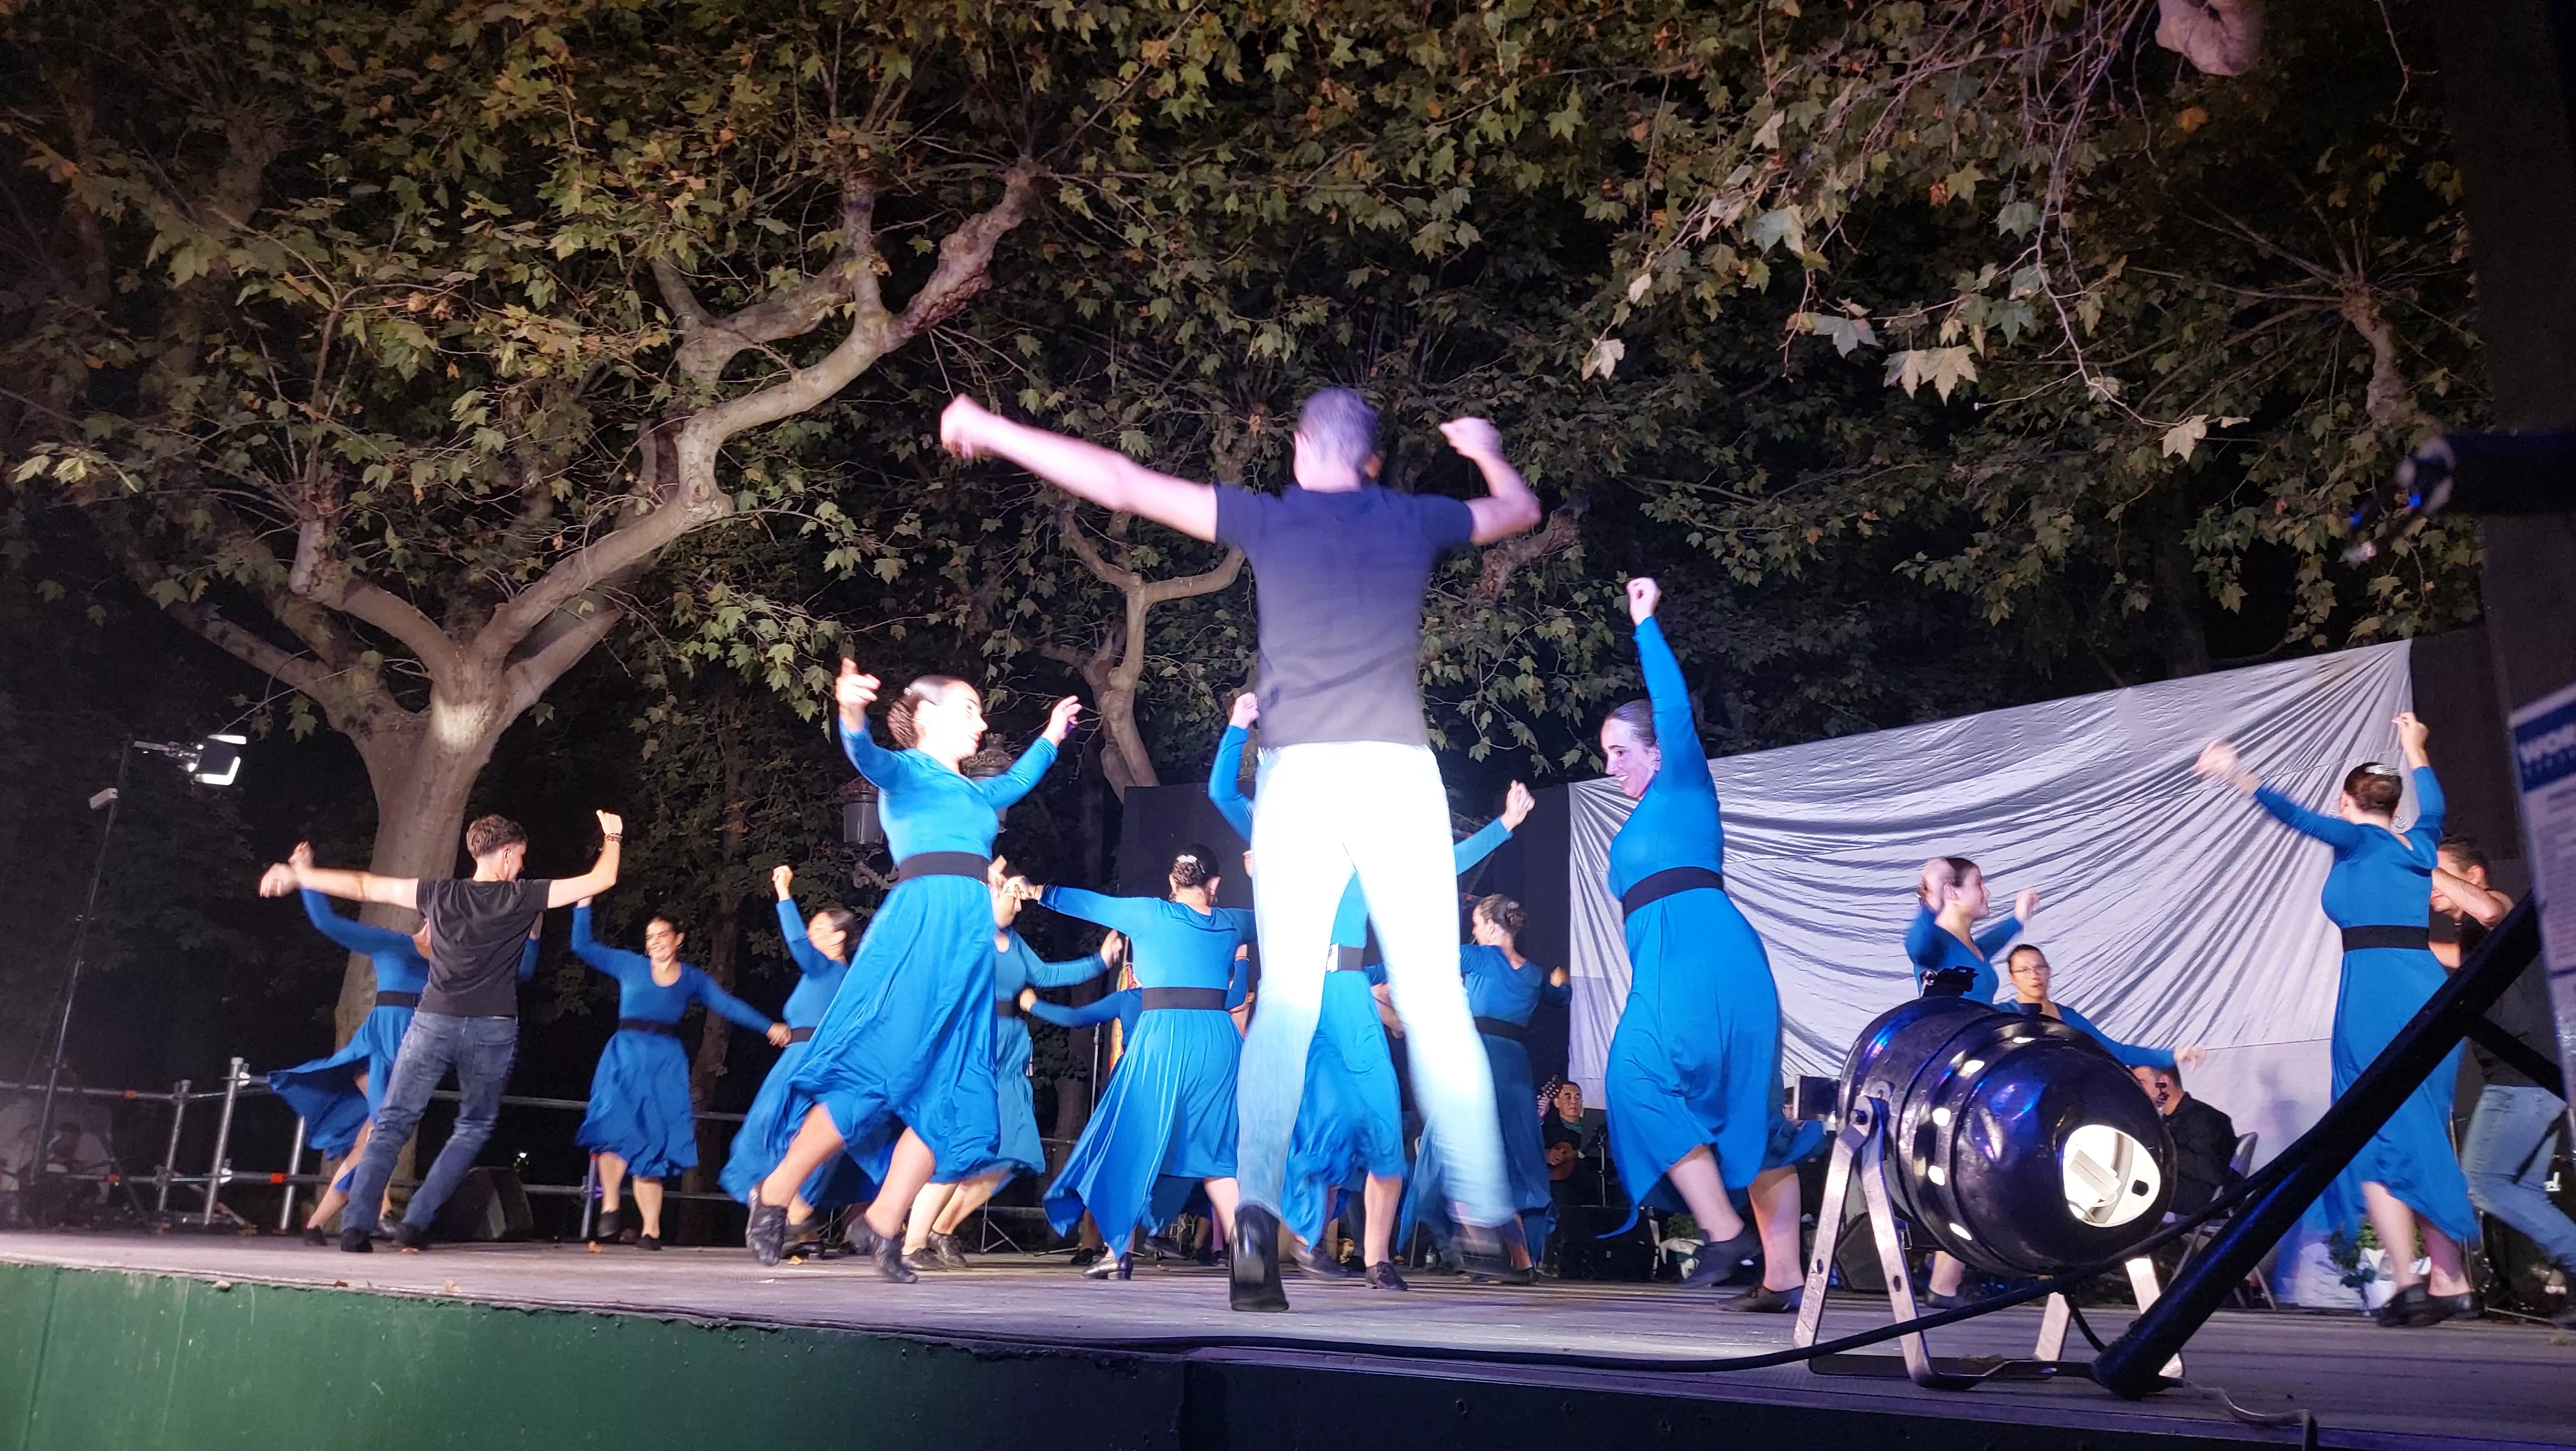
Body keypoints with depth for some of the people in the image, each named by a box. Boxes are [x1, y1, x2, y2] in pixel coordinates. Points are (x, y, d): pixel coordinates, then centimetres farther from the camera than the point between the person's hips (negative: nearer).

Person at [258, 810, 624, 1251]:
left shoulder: (438, 894, 5)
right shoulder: (523, 898, -2)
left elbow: (364, 887, 11)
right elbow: (599, 881, 2)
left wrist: (298, 876, 23)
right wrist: (612, 837, 18)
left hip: (434, 1023, 2)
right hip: (492, 1030, -2)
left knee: (392, 1123, 8)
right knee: (473, 1127, 14)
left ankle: (356, 1226, -3)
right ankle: (416, 1222, 5)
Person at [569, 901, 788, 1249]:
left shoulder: (693, 978, 13)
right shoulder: (630, 965, 12)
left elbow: (729, 1005, 8)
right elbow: (583, 946, 15)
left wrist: (769, 1027, -1)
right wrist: (584, 904, 8)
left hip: (667, 1063, 1)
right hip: (625, 1057, -1)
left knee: (654, 1142, -1)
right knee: (618, 1128, -23)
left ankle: (650, 1229, -1)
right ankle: (610, 1205, -17)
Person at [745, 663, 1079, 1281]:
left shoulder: (972, 791, 28)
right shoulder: (906, 770, 6)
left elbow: (1017, 781, 50)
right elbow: (869, 759, -18)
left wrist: (1050, 736, 58)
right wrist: (852, 715, -39)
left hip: (968, 941, 8)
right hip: (919, 924, -8)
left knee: (950, 1091, -2)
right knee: (879, 1066, -15)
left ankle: (881, 1223, 2)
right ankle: (775, 1193, -2)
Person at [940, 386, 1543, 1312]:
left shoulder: (1268, 519, 8)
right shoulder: (1414, 520, 14)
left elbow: (1123, 485, 5)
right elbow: (1521, 511, 34)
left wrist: (991, 429, 14)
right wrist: (1487, 452, 55)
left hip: (1299, 774, -1)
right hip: (1400, 772, 1)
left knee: (1286, 1000, 1)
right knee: (1436, 1001, 7)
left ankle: (1256, 1208, -15)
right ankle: (1486, 1218, 10)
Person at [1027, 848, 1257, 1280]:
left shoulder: (1148, 913, 2)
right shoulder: (1232, 923, 12)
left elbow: (1089, 902, 11)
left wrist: (1039, 892, 24)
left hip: (1162, 1038, -3)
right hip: (1217, 1040, 3)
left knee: (1134, 1143, 8)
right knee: (1216, 1147, 9)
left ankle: (1120, 1252, 7)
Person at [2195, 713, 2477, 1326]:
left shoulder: (2358, 838, 0)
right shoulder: (2418, 843, 18)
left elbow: (2299, 816, -19)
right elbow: (2432, 806, 40)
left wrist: (2240, 779, -32)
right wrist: (2414, 748, 53)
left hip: (2377, 994, -7)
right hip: (2430, 991, 7)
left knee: (2376, 1138, -4)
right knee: (2424, 1137, 11)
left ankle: (2408, 1282, -11)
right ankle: (2449, 1281, 11)